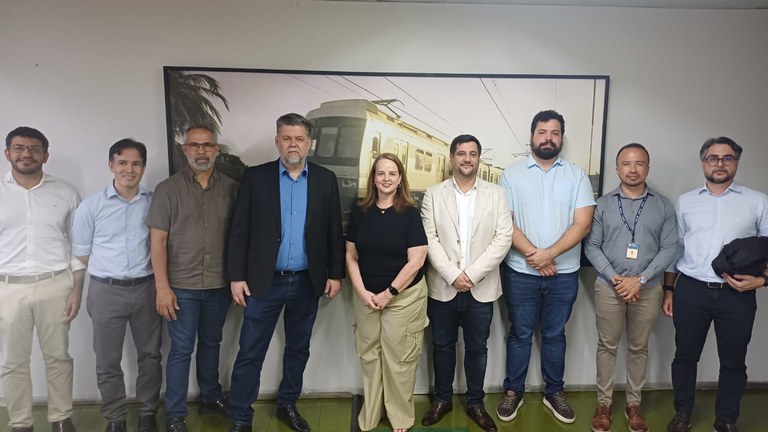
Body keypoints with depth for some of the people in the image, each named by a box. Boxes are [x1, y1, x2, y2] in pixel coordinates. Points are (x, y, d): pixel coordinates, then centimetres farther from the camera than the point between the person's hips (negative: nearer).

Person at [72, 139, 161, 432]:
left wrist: (142, 270, 3)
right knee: (108, 361, 9)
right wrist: (111, 272, 5)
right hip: (106, 291, -1)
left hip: (146, 288, 1)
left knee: (150, 355, 11)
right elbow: (81, 251, 5)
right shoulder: (91, 206, -3)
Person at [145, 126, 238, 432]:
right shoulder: (167, 189, -4)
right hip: (182, 286, -2)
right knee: (181, 350, 6)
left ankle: (211, 397, 36)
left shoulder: (231, 188, 2)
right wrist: (162, 288, -11)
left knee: (211, 343, 18)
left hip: (220, 285, 3)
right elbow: (157, 241, -6)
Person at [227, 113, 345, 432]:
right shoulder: (255, 177, -2)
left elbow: (334, 231, 4)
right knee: (250, 354, 4)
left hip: (307, 283, 2)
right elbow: (240, 230, -3)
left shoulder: (326, 179, 2)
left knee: (298, 349, 16)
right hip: (264, 282, -2)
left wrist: (335, 274, 2)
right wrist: (237, 276, -6)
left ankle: (287, 405, 35)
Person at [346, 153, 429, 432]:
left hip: (404, 297, -3)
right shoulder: (360, 213, 2)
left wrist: (388, 293, -12)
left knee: (399, 359, 5)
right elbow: (351, 256, 5)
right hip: (366, 298, 3)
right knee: (368, 357, 11)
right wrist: (363, 292, -7)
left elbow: (416, 261, -11)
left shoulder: (410, 213, -7)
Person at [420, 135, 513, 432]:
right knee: (442, 346, 13)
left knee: (477, 348, 12)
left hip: (481, 288, 0)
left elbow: (503, 237, -6)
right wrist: (452, 275, -15)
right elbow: (429, 239, -6)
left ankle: (475, 403, 30)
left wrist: (472, 274, -14)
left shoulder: (496, 194, 2)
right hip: (443, 287, 0)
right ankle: (442, 399, 32)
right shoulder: (433, 194, 2)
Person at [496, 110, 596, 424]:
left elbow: (583, 224, -6)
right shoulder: (512, 175, 0)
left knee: (554, 335, 14)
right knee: (520, 334, 11)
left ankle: (554, 393, 31)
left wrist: (549, 254, -17)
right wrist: (533, 254, -16)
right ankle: (513, 392, 26)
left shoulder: (577, 176, 2)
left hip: (564, 273, 1)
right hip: (520, 272, -1)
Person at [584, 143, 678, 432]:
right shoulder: (603, 204, 1)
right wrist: (614, 278, -13)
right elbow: (592, 246, -2)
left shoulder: (663, 207, 2)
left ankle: (634, 403, 28)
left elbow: (669, 248, -3)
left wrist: (640, 279, -14)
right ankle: (604, 403, 21)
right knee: (607, 346, 8)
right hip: (609, 286, 0)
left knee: (638, 348, 12)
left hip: (648, 289, 1)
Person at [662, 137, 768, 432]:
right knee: (685, 356, 11)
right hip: (691, 291, 1)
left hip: (738, 295, -1)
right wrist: (669, 290, 9)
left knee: (733, 362, 11)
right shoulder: (685, 201, 7)